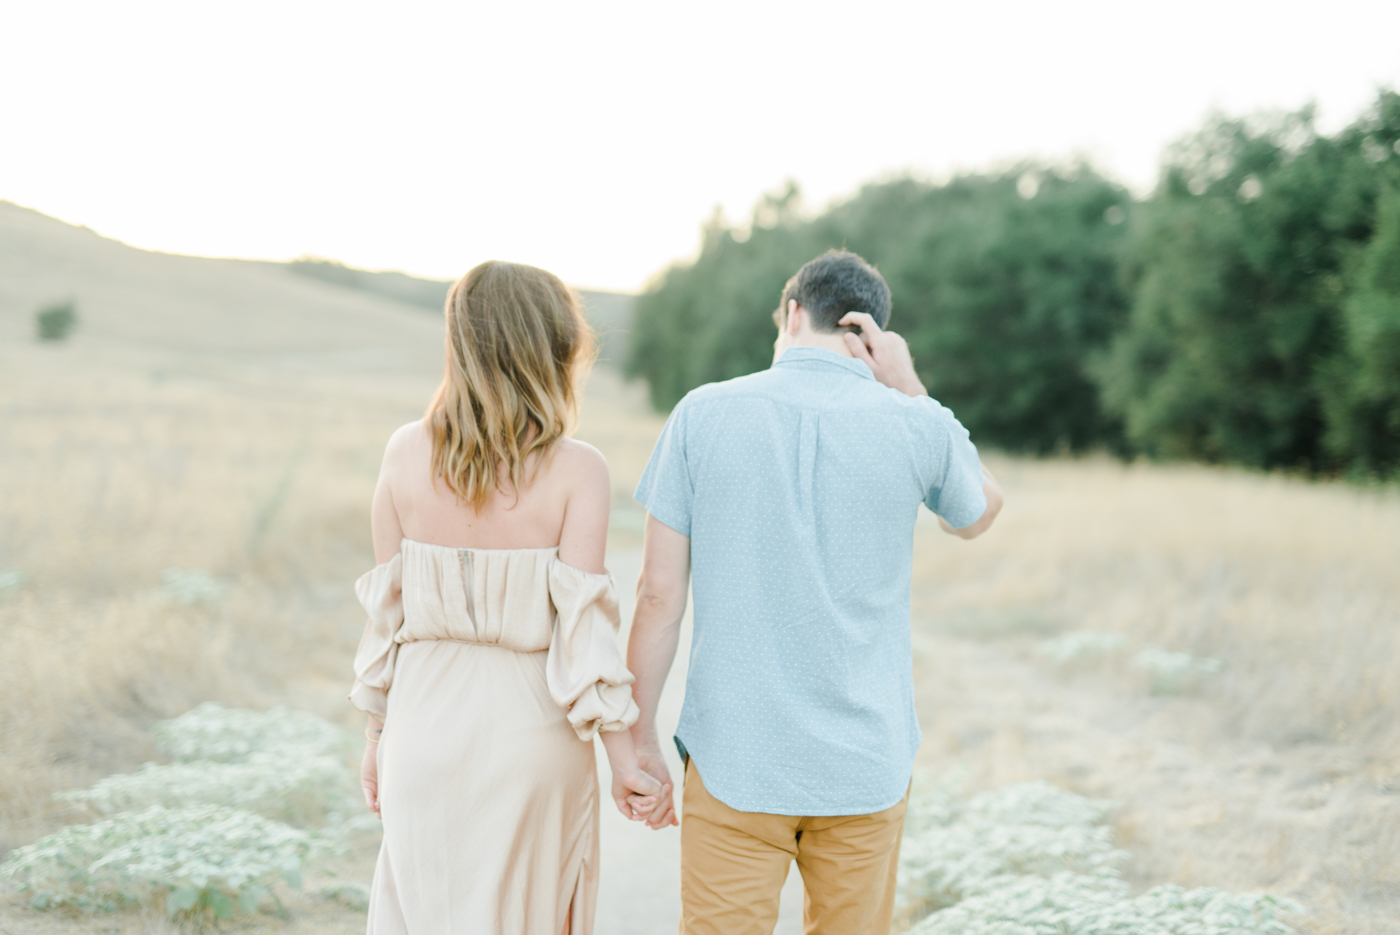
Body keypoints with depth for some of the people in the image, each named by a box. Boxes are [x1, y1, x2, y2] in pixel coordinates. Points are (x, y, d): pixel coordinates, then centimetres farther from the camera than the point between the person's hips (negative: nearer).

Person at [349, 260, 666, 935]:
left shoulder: (406, 454, -4)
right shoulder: (577, 471, -13)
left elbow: (386, 609, 1)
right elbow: (582, 632, -14)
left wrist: (377, 735, 12)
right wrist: (625, 761, -7)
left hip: (425, 724, 3)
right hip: (529, 729, -2)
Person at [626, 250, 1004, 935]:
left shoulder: (703, 415, -5)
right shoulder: (917, 426, -5)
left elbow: (659, 594, -6)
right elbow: (977, 515, 17)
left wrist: (640, 737, 4)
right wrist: (908, 388, 7)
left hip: (734, 759, -1)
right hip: (865, 765, 1)